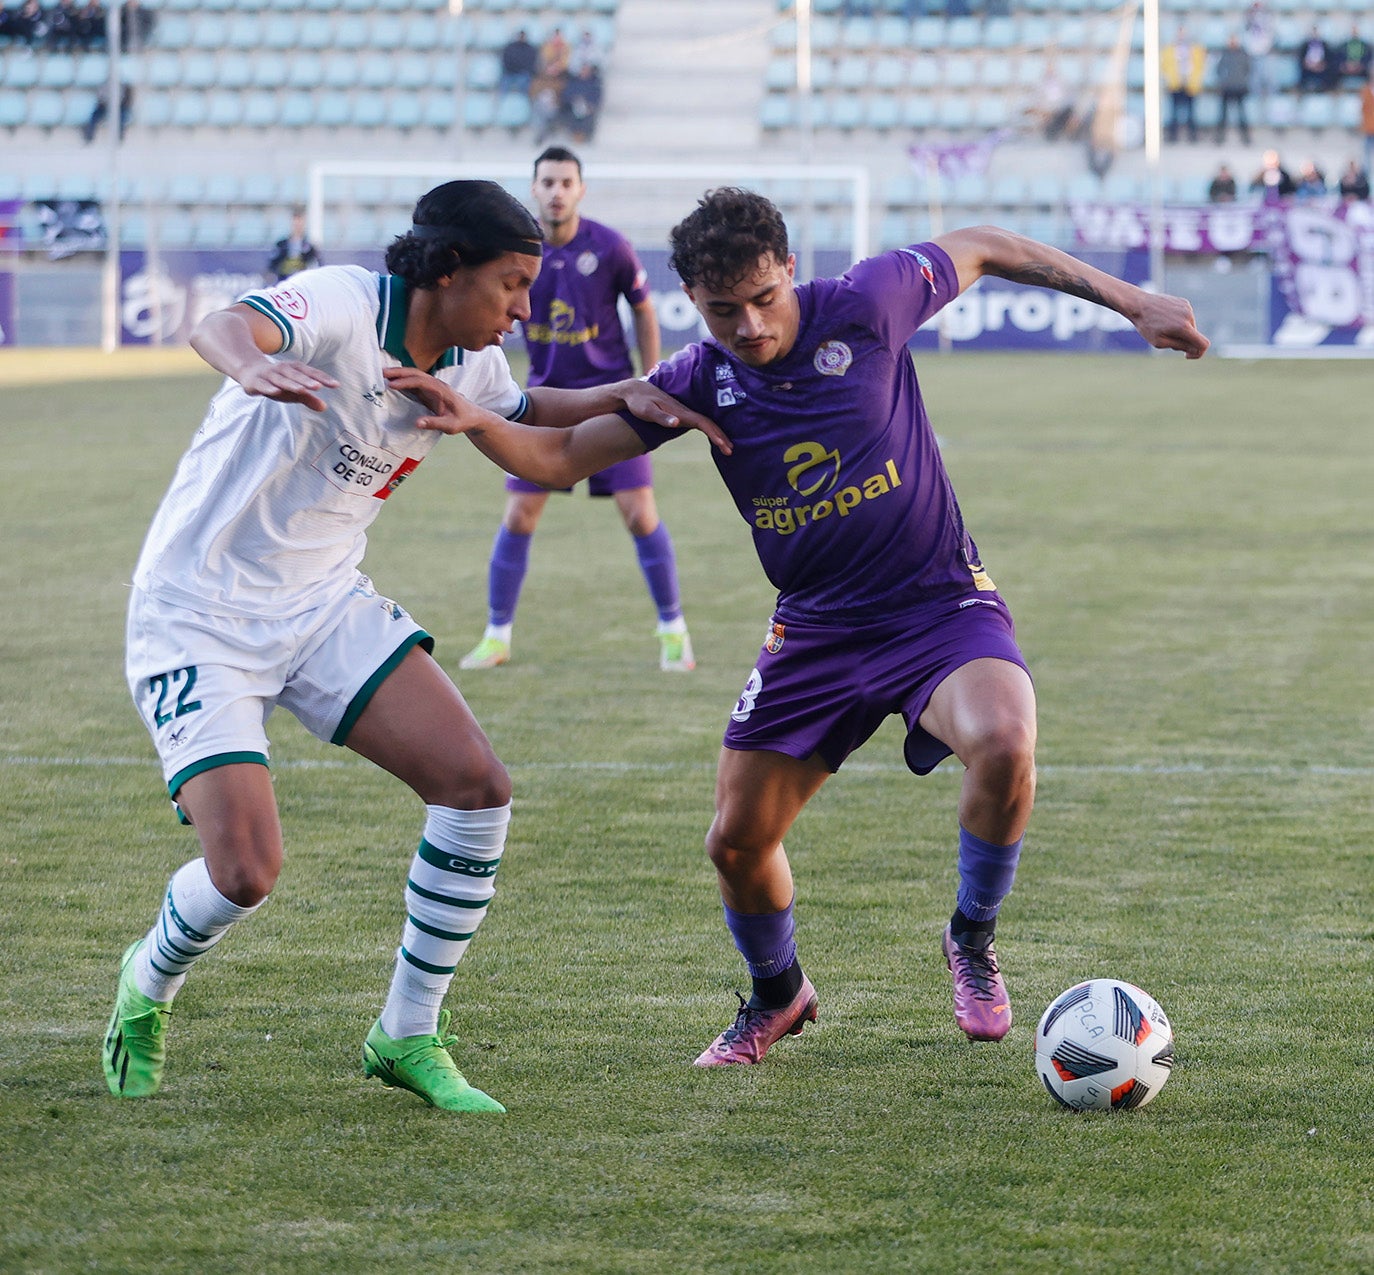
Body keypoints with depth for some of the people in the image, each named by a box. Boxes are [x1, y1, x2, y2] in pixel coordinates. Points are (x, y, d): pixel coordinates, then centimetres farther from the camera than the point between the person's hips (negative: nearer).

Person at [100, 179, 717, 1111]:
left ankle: (408, 1035, 6)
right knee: (247, 874, -16)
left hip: (324, 605, 7)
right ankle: (147, 985, 20)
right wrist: (251, 364, -67)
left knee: (477, 784, -9)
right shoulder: (343, 304, -21)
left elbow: (525, 412, 25)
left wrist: (621, 395, 3)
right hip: (199, 617, -7)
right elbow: (222, 327, -41)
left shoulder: (469, 362, 2)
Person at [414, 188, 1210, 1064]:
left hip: (940, 603, -3)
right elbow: (560, 458, -3)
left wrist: (1132, 303, 2)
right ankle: (777, 997, 35)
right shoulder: (700, 382, -6)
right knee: (738, 842, 2)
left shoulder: (864, 306, -15)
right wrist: (476, 423, -23)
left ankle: (973, 944, -5)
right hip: (816, 627, 4)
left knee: (1005, 744, -34)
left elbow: (984, 250, 1)